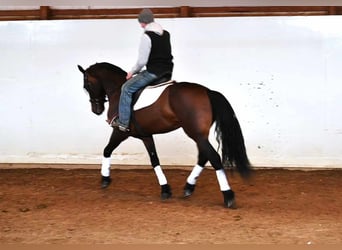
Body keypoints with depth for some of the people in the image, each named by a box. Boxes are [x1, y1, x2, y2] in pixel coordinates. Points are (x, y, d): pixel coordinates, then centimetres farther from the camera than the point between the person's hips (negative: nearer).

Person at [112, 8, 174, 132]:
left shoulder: (146, 36, -14)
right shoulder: (166, 34, 11)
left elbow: (142, 61, -16)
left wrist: (132, 72, 3)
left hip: (153, 72, -9)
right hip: (167, 72, 9)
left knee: (127, 88, 0)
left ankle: (123, 123, -3)